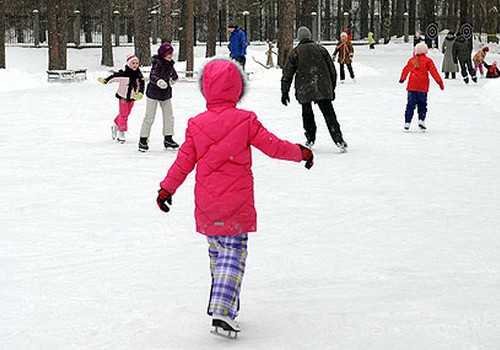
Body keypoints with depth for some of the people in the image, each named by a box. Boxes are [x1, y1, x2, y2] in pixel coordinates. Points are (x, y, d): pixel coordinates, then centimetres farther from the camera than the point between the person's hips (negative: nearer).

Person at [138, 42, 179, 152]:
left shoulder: (170, 64, 4)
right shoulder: (158, 63, -19)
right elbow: (152, 76, -34)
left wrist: (174, 78, 41)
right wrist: (159, 81, -51)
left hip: (166, 94, 7)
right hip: (153, 93, -7)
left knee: (169, 116, 9)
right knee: (149, 117, -3)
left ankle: (168, 139, 19)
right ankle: (143, 140, 5)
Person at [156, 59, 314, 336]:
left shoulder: (196, 124, -1)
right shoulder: (245, 121, -8)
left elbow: (184, 161, 5)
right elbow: (274, 147, -2)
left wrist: (167, 188, 18)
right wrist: (301, 153, 16)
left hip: (206, 205, 3)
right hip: (236, 204, -3)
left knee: (216, 250, 19)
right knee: (233, 253, -3)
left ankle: (221, 300, 29)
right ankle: (222, 309, -15)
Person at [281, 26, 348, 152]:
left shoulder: (295, 52, 3)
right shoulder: (321, 49, 9)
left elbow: (287, 74, 3)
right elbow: (332, 70, 13)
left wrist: (285, 92, 12)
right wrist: (332, 89, 22)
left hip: (304, 90, -1)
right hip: (323, 89, 1)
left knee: (307, 113, 19)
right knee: (328, 113, -1)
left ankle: (310, 139, 21)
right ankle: (338, 139, -13)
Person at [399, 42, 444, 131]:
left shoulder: (411, 60, 9)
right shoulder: (427, 61, -3)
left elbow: (405, 70, 21)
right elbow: (434, 72, -6)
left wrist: (402, 79, 38)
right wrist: (440, 82, -2)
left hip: (412, 86, 3)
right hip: (422, 87, -3)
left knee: (410, 105, 6)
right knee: (422, 104, 8)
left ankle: (407, 122, 4)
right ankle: (421, 120, -5)